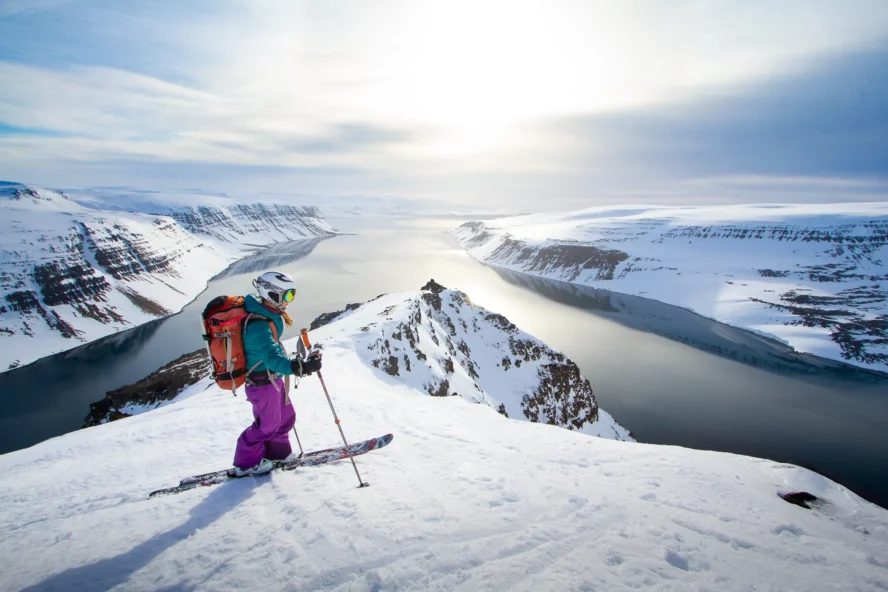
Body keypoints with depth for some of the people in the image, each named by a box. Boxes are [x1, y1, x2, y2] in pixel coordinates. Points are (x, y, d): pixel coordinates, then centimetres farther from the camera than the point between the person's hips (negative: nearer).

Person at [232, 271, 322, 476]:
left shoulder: (266, 315, 0)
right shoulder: (259, 325, -31)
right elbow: (271, 356, -43)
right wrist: (299, 367, -57)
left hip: (273, 378, 9)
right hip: (263, 383, -9)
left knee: (286, 416, 19)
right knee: (268, 424, 8)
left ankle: (277, 452, 40)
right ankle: (246, 463, 28)